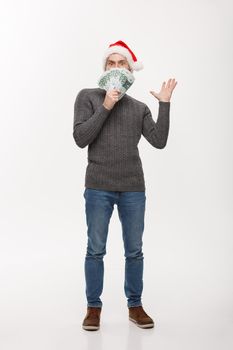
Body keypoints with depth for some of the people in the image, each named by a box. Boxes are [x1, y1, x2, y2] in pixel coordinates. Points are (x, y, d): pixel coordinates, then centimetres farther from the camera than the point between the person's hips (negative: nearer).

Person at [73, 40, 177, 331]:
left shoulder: (139, 108, 12)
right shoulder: (88, 96, 4)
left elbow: (159, 141, 0)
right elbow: (80, 138, -7)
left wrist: (165, 103, -1)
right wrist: (105, 107, -13)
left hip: (133, 189, 2)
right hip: (98, 188, -2)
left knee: (134, 251, 7)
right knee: (95, 250, 3)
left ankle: (135, 306, 21)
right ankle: (93, 307, 18)